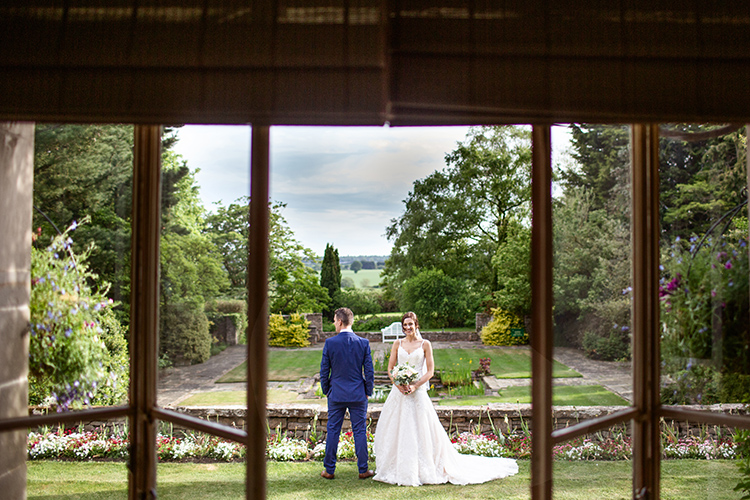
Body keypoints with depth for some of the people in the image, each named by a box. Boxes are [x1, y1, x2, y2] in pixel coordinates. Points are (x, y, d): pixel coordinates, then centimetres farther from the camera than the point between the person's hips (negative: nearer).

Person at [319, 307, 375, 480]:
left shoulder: (330, 343, -8)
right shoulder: (363, 343, -5)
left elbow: (324, 371, -2)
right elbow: (369, 371, -3)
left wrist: (326, 391, 12)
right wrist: (368, 392, 9)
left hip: (336, 394, 0)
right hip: (358, 395, 1)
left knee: (332, 431, 8)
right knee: (360, 432, 7)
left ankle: (329, 470, 15)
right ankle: (363, 470, 12)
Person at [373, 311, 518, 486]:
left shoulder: (425, 344, 1)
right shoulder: (398, 344, 8)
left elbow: (430, 371, -2)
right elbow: (390, 368, 7)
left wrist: (415, 386, -14)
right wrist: (398, 384, -9)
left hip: (418, 392, -3)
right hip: (398, 392, 3)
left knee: (419, 431, -3)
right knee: (396, 431, 4)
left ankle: (423, 470, 9)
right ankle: (395, 468, 16)